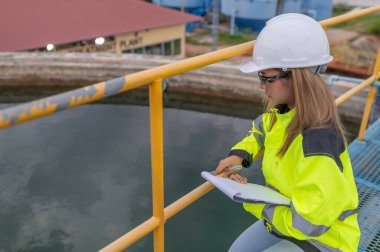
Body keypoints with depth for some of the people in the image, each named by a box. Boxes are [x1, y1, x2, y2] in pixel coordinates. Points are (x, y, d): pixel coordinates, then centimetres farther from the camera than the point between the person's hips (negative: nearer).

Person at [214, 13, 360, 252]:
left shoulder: (318, 142, -37)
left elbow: (306, 223, -32)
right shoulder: (284, 112, -11)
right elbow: (261, 132, 12)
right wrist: (238, 155, -7)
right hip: (288, 220, 8)